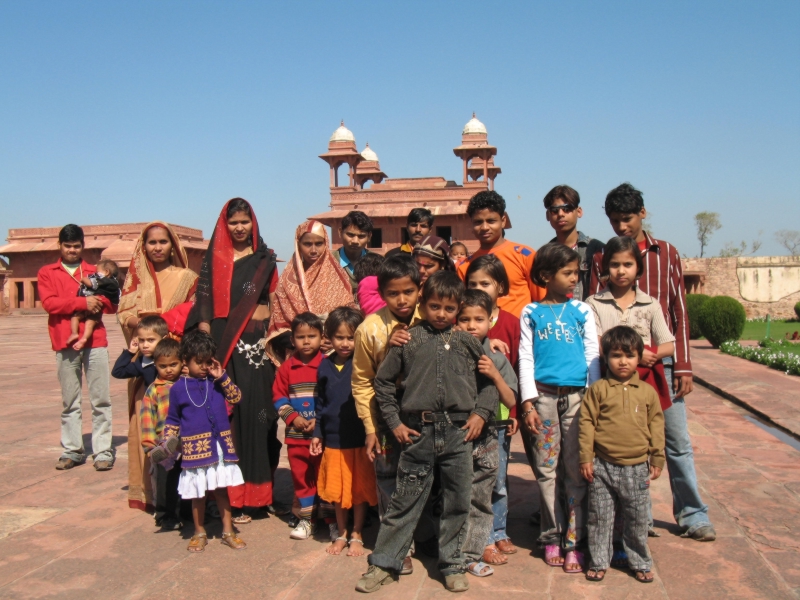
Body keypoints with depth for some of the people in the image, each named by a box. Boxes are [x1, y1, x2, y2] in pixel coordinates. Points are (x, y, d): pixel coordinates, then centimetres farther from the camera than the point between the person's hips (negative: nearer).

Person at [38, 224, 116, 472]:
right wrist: (82, 302, -13)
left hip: (95, 342, 1)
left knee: (101, 400, -1)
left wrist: (97, 299, -12)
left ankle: (103, 451, 2)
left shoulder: (95, 272, 15)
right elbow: (49, 303, -5)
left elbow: (112, 304, 9)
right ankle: (72, 450, 13)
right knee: (69, 401, 5)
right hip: (65, 343, 0)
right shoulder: (47, 273, 11)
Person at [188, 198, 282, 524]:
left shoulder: (265, 258, 11)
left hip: (259, 341, 0)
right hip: (227, 345, 0)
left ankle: (261, 490, 7)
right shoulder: (214, 258, 9)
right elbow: (205, 303, 4)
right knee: (232, 412, -2)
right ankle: (237, 496, 6)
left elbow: (274, 302, 11)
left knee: (261, 411, -2)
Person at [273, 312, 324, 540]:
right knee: (300, 476, 11)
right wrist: (292, 417, -7)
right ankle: (306, 519, 23)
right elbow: (279, 396, 6)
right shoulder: (287, 367, 4)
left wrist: (320, 420, -14)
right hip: (295, 435, 3)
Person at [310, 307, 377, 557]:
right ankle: (341, 533, 32)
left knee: (360, 489, 9)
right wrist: (317, 433, 9)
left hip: (359, 438, -3)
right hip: (333, 439, 3)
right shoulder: (325, 366, 3)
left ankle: (356, 535, 25)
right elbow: (321, 403, 10)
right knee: (337, 490, 14)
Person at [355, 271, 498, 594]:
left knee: (458, 502, 10)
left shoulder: (467, 342, 7)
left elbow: (489, 381, 14)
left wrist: (481, 413, 0)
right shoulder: (408, 340, 2)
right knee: (404, 501, 7)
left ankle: (451, 564, 27)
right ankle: (383, 563, 20)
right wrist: (394, 422, 3)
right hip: (419, 433, -2)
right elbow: (383, 382, 8)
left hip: (459, 433, 2)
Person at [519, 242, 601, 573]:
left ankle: (574, 541, 9)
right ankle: (552, 536, 16)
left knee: (576, 470, 1)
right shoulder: (531, 313, 6)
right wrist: (528, 403, -4)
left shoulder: (582, 311, 8)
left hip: (577, 395, 0)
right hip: (543, 395, 0)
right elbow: (525, 358, 4)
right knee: (547, 468, 4)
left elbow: (592, 356, 8)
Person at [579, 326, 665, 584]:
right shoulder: (598, 389, -3)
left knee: (638, 519, 12)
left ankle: (640, 562, 29)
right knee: (600, 517, 7)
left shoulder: (647, 392, 3)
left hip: (637, 467, 2)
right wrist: (586, 458, -6)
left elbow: (656, 425, 8)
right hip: (603, 466, -1)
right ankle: (599, 561, 22)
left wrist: (657, 459, 7)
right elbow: (587, 423, -4)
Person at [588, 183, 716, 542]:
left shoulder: (666, 253, 8)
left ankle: (692, 515, 19)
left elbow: (679, 311, 6)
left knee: (678, 440, 6)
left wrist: (683, 365, 0)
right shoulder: (603, 258, 6)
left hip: (663, 360, 1)